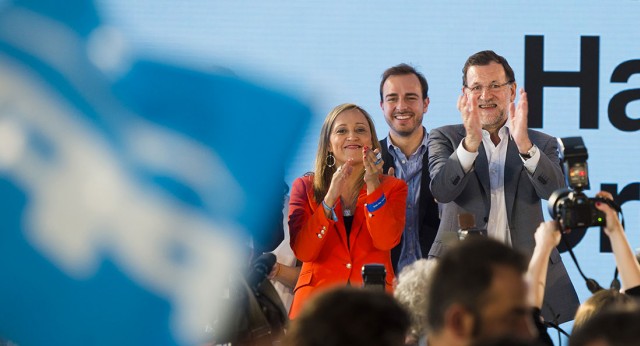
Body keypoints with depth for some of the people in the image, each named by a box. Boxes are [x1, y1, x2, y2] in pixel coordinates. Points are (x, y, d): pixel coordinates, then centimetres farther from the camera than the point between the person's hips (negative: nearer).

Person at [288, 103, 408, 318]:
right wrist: (330, 197, -12)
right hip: (317, 299, -1)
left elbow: (386, 241, -7)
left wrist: (373, 185, -15)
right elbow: (302, 252, -4)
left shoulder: (392, 188, 12)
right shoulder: (305, 187, 10)